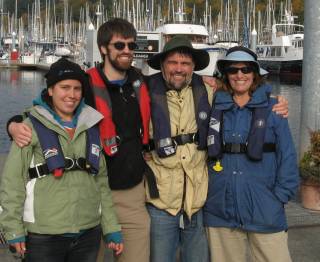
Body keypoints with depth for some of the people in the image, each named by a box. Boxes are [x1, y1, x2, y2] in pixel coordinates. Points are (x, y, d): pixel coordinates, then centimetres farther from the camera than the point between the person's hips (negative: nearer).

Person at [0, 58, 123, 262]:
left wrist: (111, 229, 10)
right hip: (43, 237, -4)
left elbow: (101, 181, 12)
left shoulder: (91, 127, 9)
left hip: (89, 234, 4)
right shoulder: (32, 127, -4)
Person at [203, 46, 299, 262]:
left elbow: (287, 155, -1)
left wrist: (280, 196, -5)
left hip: (264, 213, -2)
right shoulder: (215, 108, 7)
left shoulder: (272, 108, 1)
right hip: (220, 211, 2)